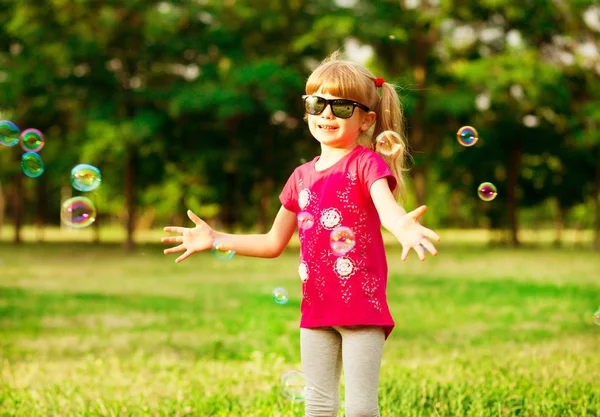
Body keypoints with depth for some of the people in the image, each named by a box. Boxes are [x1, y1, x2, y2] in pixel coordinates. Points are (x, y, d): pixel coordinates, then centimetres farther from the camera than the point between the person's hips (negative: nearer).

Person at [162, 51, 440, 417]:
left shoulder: (367, 163, -5)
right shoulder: (303, 176, 12)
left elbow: (388, 207, -27)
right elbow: (274, 243, 21)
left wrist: (405, 228, -51)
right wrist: (214, 238, 17)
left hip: (362, 305, -6)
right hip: (317, 309, 6)